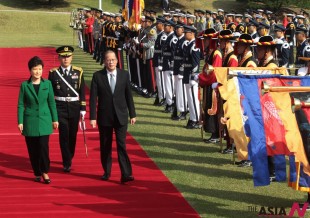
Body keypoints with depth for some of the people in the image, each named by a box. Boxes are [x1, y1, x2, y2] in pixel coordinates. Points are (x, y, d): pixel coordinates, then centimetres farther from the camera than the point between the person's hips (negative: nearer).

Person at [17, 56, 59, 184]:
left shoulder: (47, 84, 2)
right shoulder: (24, 85, -1)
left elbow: (52, 102, 6)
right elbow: (21, 105, 0)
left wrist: (55, 119, 5)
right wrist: (20, 122, -5)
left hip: (44, 120, 0)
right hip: (30, 121, 0)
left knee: (43, 146, -9)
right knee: (32, 149, 4)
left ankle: (45, 172, 6)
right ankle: (37, 173, 18)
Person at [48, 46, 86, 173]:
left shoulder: (78, 72, 2)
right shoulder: (53, 73, -1)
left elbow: (82, 92, 4)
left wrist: (83, 109, 0)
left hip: (74, 107, 2)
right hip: (60, 108, -2)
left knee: (73, 134, 11)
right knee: (64, 135, -7)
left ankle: (69, 157, 33)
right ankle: (67, 163, -2)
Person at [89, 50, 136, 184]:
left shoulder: (124, 75, 1)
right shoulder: (97, 76, -3)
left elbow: (128, 96, 6)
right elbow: (93, 98, -4)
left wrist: (132, 114, 6)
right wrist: (93, 117, -9)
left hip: (121, 116, 0)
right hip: (104, 117, 0)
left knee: (121, 145, -6)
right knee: (105, 146, 9)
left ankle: (126, 174, -9)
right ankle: (107, 172, 23)